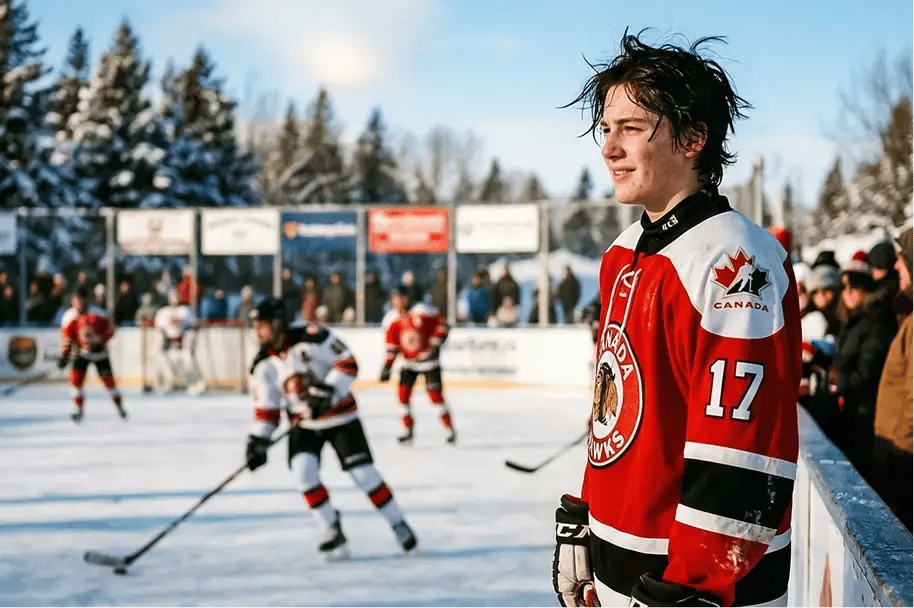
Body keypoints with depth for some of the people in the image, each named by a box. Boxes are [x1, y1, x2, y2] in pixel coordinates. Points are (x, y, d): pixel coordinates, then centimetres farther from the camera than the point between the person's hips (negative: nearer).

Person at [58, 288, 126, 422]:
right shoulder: (70, 319, -9)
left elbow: (110, 329, -7)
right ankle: (78, 409, 0)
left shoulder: (98, 315, -16)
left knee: (108, 379, 0)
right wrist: (64, 355, -12)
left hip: (99, 351, -2)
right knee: (76, 377, -14)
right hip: (81, 351, 2)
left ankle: (119, 406, 19)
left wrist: (100, 340, -22)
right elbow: (67, 337, -3)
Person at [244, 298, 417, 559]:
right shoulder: (263, 365, -5)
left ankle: (398, 524, 10)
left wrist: (327, 391, -29)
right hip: (303, 423, 4)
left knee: (363, 472, -8)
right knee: (303, 470, -18)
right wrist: (258, 440, -9)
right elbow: (266, 407, 1)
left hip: (340, 416, -4)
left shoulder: (312, 338, -20)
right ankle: (332, 529, 0)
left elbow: (348, 363, -18)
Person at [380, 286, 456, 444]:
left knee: (435, 394, -8)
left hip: (428, 360, -4)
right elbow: (392, 345, 3)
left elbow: (442, 323, -8)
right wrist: (387, 366, -4)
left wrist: (435, 344, -15)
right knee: (403, 393, -8)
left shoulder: (422, 311, -17)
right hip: (408, 362, 4)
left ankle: (450, 430, 5)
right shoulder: (391, 319, -4)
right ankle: (408, 431, 5)